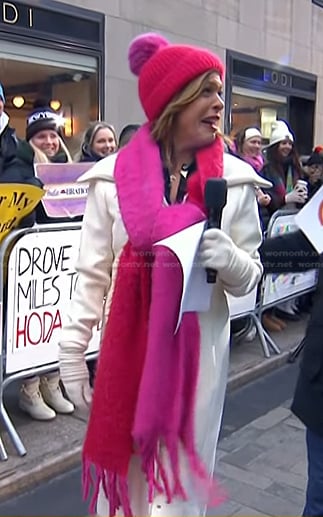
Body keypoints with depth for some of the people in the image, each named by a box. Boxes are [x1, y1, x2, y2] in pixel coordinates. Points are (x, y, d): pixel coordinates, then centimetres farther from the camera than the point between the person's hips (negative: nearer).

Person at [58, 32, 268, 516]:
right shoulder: (113, 177, -5)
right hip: (126, 349, 0)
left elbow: (250, 276, 3)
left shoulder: (235, 180, -3)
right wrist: (72, 356, 0)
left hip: (199, 353, 1)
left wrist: (229, 259, -19)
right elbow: (91, 276, 0)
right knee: (121, 474, 13)